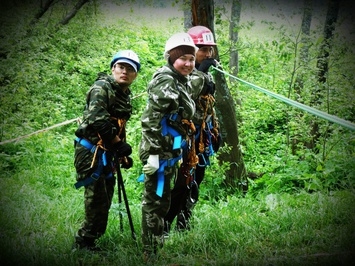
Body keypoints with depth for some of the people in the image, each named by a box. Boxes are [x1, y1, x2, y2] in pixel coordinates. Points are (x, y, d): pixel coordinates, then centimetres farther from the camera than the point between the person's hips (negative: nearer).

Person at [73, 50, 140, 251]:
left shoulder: (125, 95, 16)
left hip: (107, 154, 9)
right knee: (97, 200, -10)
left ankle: (87, 241, 21)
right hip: (91, 152, -9)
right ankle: (85, 242, 0)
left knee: (104, 201, 12)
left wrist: (122, 155, 17)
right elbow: (97, 120, -24)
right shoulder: (102, 88, -11)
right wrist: (119, 143, -18)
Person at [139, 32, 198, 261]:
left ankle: (157, 248, 28)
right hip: (159, 153, -10)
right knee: (155, 201, -5)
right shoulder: (166, 81, -15)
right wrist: (154, 153, -24)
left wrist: (179, 153, 23)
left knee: (161, 201, 17)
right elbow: (151, 120, -21)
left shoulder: (182, 82, 15)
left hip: (170, 153, 10)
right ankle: (151, 253, 0)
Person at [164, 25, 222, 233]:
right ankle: (163, 226, -7)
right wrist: (199, 73, -26)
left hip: (201, 138, 9)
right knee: (181, 183, -13)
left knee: (194, 185, 12)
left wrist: (215, 131, 24)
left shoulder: (207, 75, 16)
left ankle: (184, 225, 20)